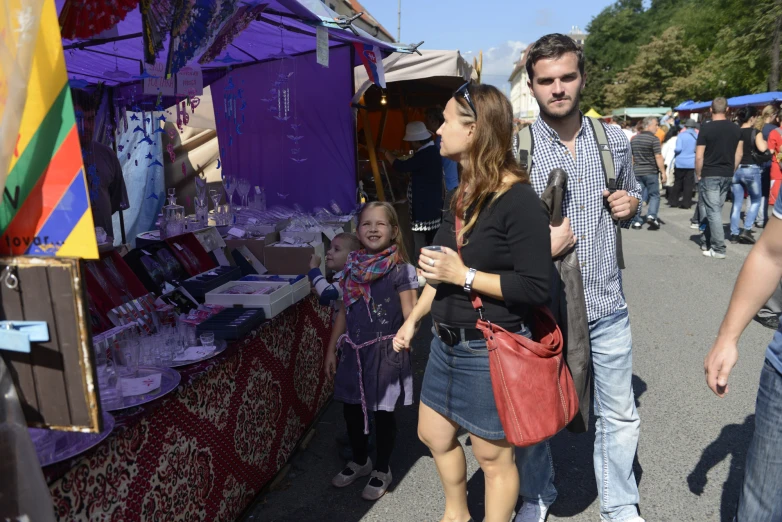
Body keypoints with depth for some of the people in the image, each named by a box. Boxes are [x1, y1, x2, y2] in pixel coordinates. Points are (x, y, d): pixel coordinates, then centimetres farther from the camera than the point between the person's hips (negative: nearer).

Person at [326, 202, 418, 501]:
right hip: (354, 351, 5)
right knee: (351, 407, 15)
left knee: (383, 411, 8)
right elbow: (344, 311, 10)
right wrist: (331, 350, 11)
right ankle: (359, 461, 40)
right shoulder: (352, 267, 4)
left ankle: (382, 470, 31)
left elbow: (410, 314, -10)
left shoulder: (401, 270, -11)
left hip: (386, 352, -5)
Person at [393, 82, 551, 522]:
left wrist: (465, 275, -22)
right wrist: (414, 318, 17)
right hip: (447, 341, 9)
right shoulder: (465, 192, 7)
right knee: (434, 435, 23)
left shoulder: (519, 200, -20)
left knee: (494, 455, 10)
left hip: (491, 350, -9)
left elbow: (536, 288, -24)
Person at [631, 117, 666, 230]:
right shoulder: (654, 139, -10)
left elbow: (631, 156, 16)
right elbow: (658, 157, -14)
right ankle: (651, 216, -12)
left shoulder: (634, 139, 10)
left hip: (637, 172, 5)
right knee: (654, 195, 6)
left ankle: (637, 221, 6)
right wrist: (663, 172, -10)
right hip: (651, 172, -5)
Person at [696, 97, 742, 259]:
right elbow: (738, 154, 9)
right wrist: (731, 171, 19)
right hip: (727, 175, 5)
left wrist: (698, 174, -1)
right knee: (716, 209, 14)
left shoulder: (706, 128, -10)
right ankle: (707, 242, 23)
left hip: (709, 175, -5)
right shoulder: (736, 129, 6)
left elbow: (699, 157, -12)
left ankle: (718, 249, -6)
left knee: (713, 210, -4)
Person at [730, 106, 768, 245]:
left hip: (735, 170, 4)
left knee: (737, 203, 9)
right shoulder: (756, 132, -7)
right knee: (756, 201, 12)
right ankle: (747, 229, -1)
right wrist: (765, 143, 0)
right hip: (751, 170, -4)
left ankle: (734, 234, 7)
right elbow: (762, 148, -20)